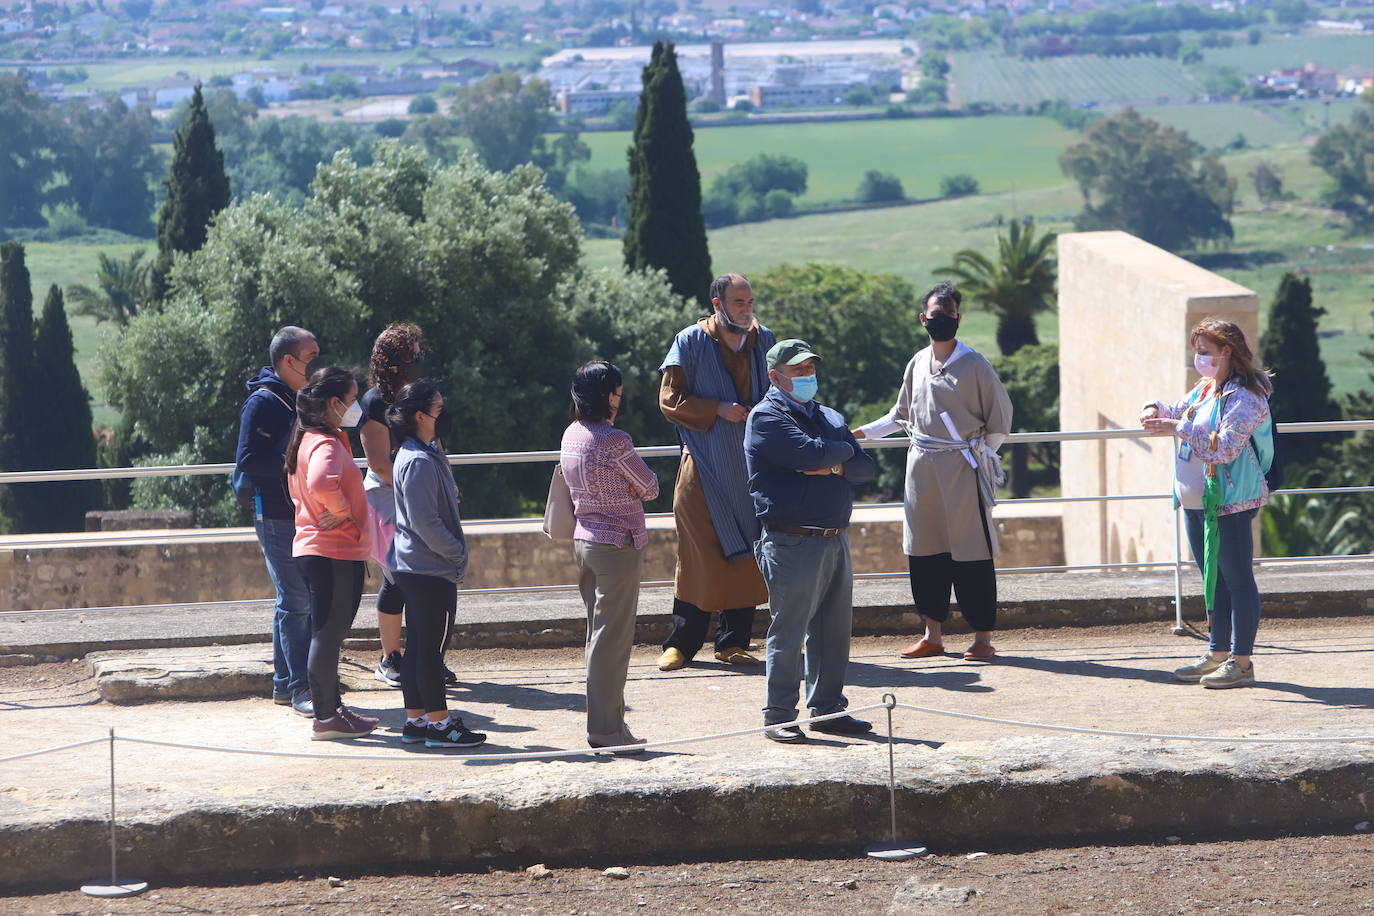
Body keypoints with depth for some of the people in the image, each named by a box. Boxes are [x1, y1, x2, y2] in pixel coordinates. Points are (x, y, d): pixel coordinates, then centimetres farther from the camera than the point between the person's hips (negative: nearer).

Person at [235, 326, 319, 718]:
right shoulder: (263, 403, -11)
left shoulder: (302, 399, 16)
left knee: (298, 601, 12)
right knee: (295, 603, -9)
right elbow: (249, 460, -20)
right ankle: (300, 688, -7)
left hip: (305, 516, 9)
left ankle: (284, 683, 18)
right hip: (277, 519, -9)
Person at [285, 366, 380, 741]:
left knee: (327, 634, 17)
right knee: (329, 634, -5)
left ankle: (333, 709, 25)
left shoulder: (307, 440, 14)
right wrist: (343, 511, -21)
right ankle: (326, 718, -1)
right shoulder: (327, 444, -18)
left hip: (313, 550, 10)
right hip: (336, 554, -10)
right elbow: (321, 484, -38)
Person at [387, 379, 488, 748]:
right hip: (431, 569, -10)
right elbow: (424, 521, -22)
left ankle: (416, 720, 17)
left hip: (414, 567, 10)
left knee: (418, 645, 12)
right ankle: (439, 722, 1)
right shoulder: (419, 462, -19)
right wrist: (458, 552, -14)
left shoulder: (426, 454, 13)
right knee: (431, 647, -4)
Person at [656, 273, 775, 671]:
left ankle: (732, 642, 11)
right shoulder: (691, 342, -2)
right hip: (705, 469, -3)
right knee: (698, 553, -3)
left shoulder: (764, 341, 9)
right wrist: (718, 410, -15)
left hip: (751, 467, 3)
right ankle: (681, 643, 5)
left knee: (744, 555, 3)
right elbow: (670, 399, -4)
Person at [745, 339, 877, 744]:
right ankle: (779, 717, 1)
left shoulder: (829, 417, 19)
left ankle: (827, 707, 19)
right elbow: (812, 453, -20)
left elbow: (866, 467, 9)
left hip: (836, 538, 7)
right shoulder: (767, 417, -5)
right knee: (788, 631, -4)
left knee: (834, 628, 9)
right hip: (793, 540, -7)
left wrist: (835, 467, -9)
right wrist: (843, 450, 0)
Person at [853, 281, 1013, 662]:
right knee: (924, 551, 6)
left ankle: (982, 637, 0)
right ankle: (933, 635, 15)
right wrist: (863, 432, 17)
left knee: (971, 551, -5)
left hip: (962, 467, -5)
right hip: (922, 468, 5)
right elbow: (902, 415, 24)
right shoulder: (917, 364, 11)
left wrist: (980, 456, 0)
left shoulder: (974, 365, -4)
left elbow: (1000, 417, 3)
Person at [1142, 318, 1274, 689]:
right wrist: (1156, 410, 6)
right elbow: (1178, 412, 29)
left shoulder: (1244, 397, -14)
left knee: (1237, 579, -5)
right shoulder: (1205, 389, 13)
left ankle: (1241, 662, -3)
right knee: (1215, 579, 14)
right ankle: (1217, 654, 21)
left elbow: (1226, 448, -24)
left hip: (1230, 502, -9)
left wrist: (1178, 429, -26)